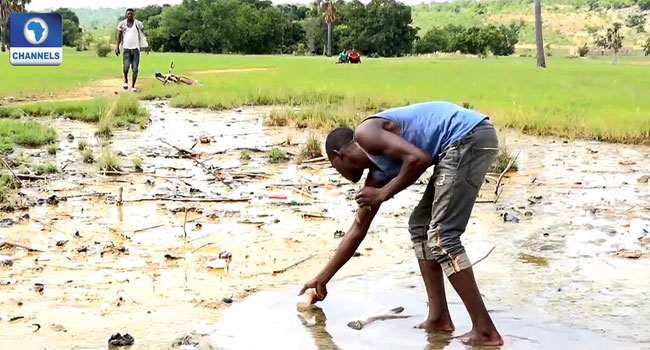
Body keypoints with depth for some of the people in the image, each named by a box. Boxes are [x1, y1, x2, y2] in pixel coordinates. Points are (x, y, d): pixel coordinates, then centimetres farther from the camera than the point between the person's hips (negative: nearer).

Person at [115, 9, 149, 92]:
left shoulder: (138, 24, 3)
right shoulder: (122, 24, 5)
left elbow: (143, 35, 10)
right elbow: (119, 36, 10)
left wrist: (146, 46, 2)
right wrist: (117, 48, 3)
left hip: (136, 48, 0)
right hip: (126, 48, 0)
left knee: (135, 69, -3)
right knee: (126, 66, -18)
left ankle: (133, 86, 7)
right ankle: (126, 80, 9)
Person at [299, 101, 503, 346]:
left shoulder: (365, 134, -3)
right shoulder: (377, 171, 22)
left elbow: (419, 158, -18)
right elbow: (358, 229, 29)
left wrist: (385, 194, -3)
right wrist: (322, 279, 36)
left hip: (469, 137, -10)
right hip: (465, 143, 10)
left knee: (441, 236, -9)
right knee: (420, 226, 16)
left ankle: (485, 330, -7)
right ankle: (439, 317, 15)